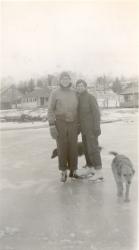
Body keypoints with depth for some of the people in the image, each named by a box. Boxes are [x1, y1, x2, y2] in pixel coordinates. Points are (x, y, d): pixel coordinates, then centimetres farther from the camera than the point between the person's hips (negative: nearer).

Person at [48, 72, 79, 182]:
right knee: (62, 148, 0)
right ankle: (64, 173, 13)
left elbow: (77, 109, 14)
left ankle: (73, 171, 18)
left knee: (73, 147, 5)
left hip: (72, 124, 3)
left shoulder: (74, 93, 8)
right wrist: (52, 126, -14)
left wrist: (79, 125, 10)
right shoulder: (55, 93, -4)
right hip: (60, 124, -3)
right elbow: (50, 110, -6)